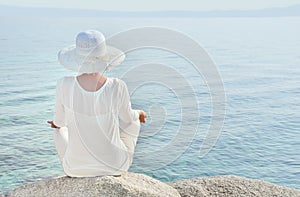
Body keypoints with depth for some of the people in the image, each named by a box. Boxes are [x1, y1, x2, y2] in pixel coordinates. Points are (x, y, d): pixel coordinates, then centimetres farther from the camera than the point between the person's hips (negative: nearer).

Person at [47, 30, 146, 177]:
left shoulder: (64, 85, -20)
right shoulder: (118, 88, -22)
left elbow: (59, 121, -1)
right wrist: (138, 113, 24)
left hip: (76, 168, 1)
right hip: (115, 164, 0)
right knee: (132, 121, 31)